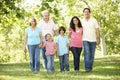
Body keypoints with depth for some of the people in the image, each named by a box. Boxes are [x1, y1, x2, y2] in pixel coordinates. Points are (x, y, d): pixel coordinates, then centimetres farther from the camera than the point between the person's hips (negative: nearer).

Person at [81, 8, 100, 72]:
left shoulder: (93, 20, 0)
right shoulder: (82, 21, 5)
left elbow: (97, 30, -1)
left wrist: (98, 39, -7)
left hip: (93, 40, 0)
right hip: (85, 40, 0)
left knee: (92, 55, 3)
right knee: (87, 53, -16)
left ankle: (90, 67, 12)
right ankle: (87, 67, -19)